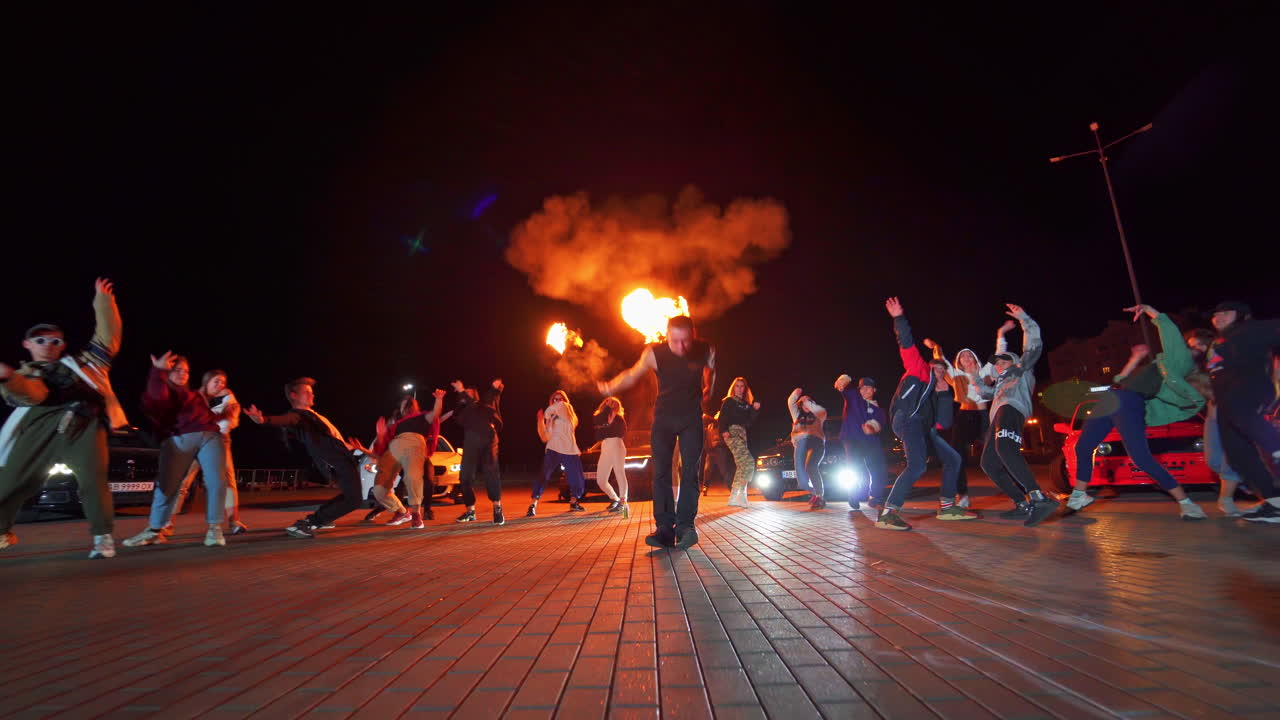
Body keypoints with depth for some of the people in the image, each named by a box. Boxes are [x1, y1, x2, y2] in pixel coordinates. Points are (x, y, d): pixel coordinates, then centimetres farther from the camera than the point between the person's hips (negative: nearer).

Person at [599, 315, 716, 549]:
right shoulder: (655, 353, -18)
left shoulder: (705, 350, -14)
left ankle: (685, 525, -7)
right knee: (661, 473, -5)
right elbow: (632, 374, -4)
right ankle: (665, 529, -2)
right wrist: (611, 387, -9)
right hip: (663, 418, 0)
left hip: (692, 418, 0)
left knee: (689, 471, -11)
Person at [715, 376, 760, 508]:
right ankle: (741, 494, -20)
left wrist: (755, 409, 0)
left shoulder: (747, 404, 21)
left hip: (742, 435, 7)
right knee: (748, 462, -20)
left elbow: (749, 421, 14)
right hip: (732, 433, -7)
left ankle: (734, 496, 8)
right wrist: (724, 430, -21)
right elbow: (722, 417, -5)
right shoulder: (729, 401, 5)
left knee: (741, 466, 4)